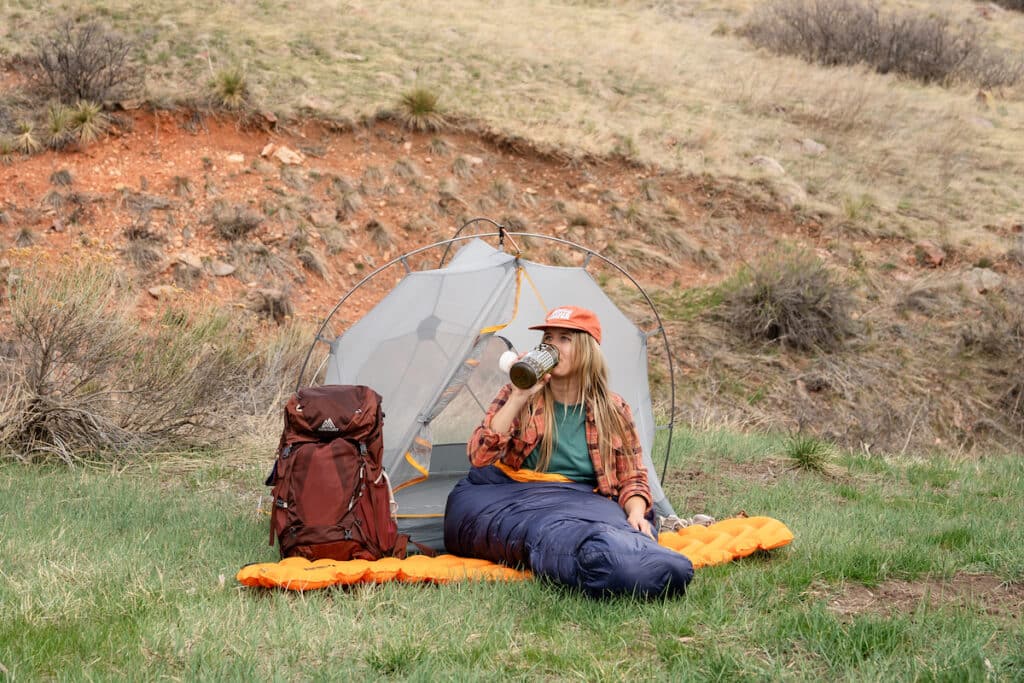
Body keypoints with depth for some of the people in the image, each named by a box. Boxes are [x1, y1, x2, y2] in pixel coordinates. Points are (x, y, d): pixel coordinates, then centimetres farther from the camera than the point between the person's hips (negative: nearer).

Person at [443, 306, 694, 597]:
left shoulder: (613, 411, 8)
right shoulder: (517, 396, 4)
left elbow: (632, 478, 11)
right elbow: (478, 458, -8)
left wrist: (636, 512, -13)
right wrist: (519, 398, -15)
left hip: (584, 504, 3)